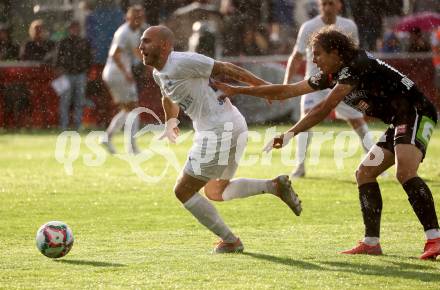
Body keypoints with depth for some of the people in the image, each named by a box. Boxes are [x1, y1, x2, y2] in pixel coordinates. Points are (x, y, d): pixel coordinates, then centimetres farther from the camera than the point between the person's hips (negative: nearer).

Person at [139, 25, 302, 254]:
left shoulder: (182, 62, -16)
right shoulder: (159, 73, 13)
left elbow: (225, 69, -13)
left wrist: (263, 86, -9)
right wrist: (170, 122, 51)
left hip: (221, 130, -10)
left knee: (184, 191, 0)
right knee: (215, 192, 25)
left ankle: (230, 241, 7)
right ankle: (274, 185, 14)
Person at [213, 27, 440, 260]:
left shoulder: (356, 66, -17)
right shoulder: (331, 76, 12)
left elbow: (324, 108, -22)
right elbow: (286, 91, 16)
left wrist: (290, 134, -21)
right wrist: (236, 91, 15)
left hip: (416, 113, -11)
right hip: (399, 123, 11)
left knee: (405, 172, -28)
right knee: (364, 173, 10)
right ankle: (371, 243, 10)